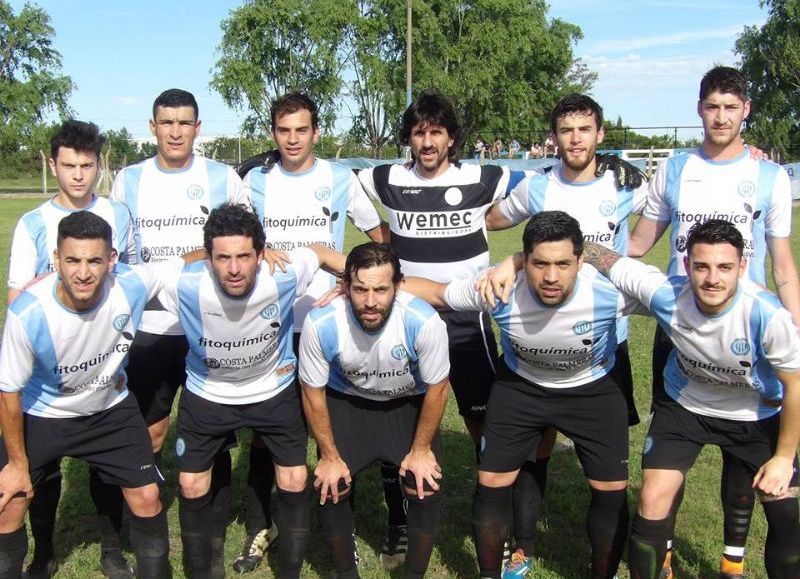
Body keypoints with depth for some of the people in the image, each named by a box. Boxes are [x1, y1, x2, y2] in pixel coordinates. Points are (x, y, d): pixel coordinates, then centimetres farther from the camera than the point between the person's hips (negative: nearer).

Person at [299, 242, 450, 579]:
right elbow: (313, 392, -13)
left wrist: (421, 449, -8)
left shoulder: (424, 321, -34)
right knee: (329, 488, -9)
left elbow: (437, 387, -16)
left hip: (408, 402, 0)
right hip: (345, 401, 1)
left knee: (425, 488, -12)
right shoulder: (321, 324, -31)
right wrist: (330, 456, -7)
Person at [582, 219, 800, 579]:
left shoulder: (768, 316, -34)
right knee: (652, 501, -9)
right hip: (684, 405, 1)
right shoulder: (666, 294, -30)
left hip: (757, 415, 0)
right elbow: (598, 255, -21)